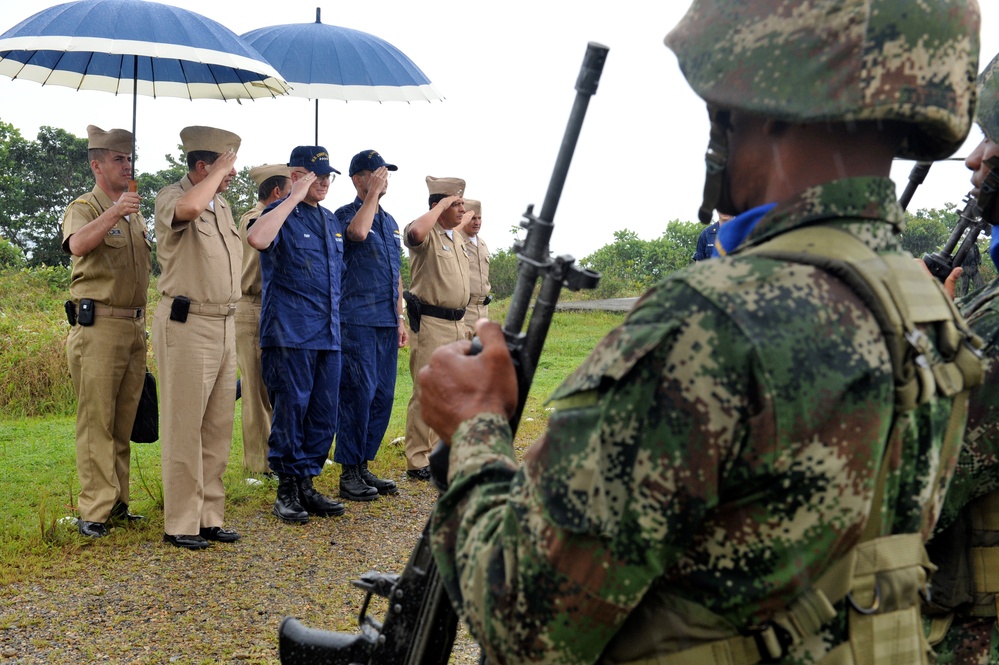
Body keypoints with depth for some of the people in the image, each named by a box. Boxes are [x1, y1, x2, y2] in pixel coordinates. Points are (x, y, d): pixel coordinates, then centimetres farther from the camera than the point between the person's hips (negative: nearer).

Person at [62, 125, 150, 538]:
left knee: (123, 422, 10)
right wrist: (113, 213, -38)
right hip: (98, 326, -7)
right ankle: (93, 511, -5)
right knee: (96, 421, -7)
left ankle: (117, 502, 16)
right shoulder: (84, 208, -3)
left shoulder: (136, 215, 19)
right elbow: (77, 245, -26)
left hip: (135, 326, 7)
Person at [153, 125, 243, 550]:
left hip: (225, 325, 8)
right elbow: (188, 208, -34)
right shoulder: (171, 197, -9)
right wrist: (219, 171, -20)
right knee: (184, 429, -4)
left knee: (219, 428, 10)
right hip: (187, 326, -8)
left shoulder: (222, 204, 17)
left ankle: (210, 517, 17)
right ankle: (180, 524, 3)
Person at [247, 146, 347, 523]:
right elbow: (256, 238, -29)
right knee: (290, 411, -3)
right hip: (290, 333, -7)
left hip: (328, 335, 7)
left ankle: (307, 484, 18)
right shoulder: (282, 215, -5)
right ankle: (287, 491, 7)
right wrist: (295, 198, -21)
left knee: (324, 416, 8)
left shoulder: (330, 221, 17)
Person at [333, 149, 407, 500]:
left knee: (383, 395, 7)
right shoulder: (345, 214, -3)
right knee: (358, 393, -8)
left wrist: (400, 319, 18)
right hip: (357, 320, -7)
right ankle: (349, 474, -1)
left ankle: (364, 465, 17)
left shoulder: (390, 221, 19)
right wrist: (373, 193, -16)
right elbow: (358, 232, -28)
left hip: (386, 323, 7)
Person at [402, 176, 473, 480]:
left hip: (457, 323, 9)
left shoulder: (457, 239, 15)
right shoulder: (427, 235, -12)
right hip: (430, 323, -9)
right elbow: (415, 232, -38)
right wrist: (440, 206, -22)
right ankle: (417, 461, -2)